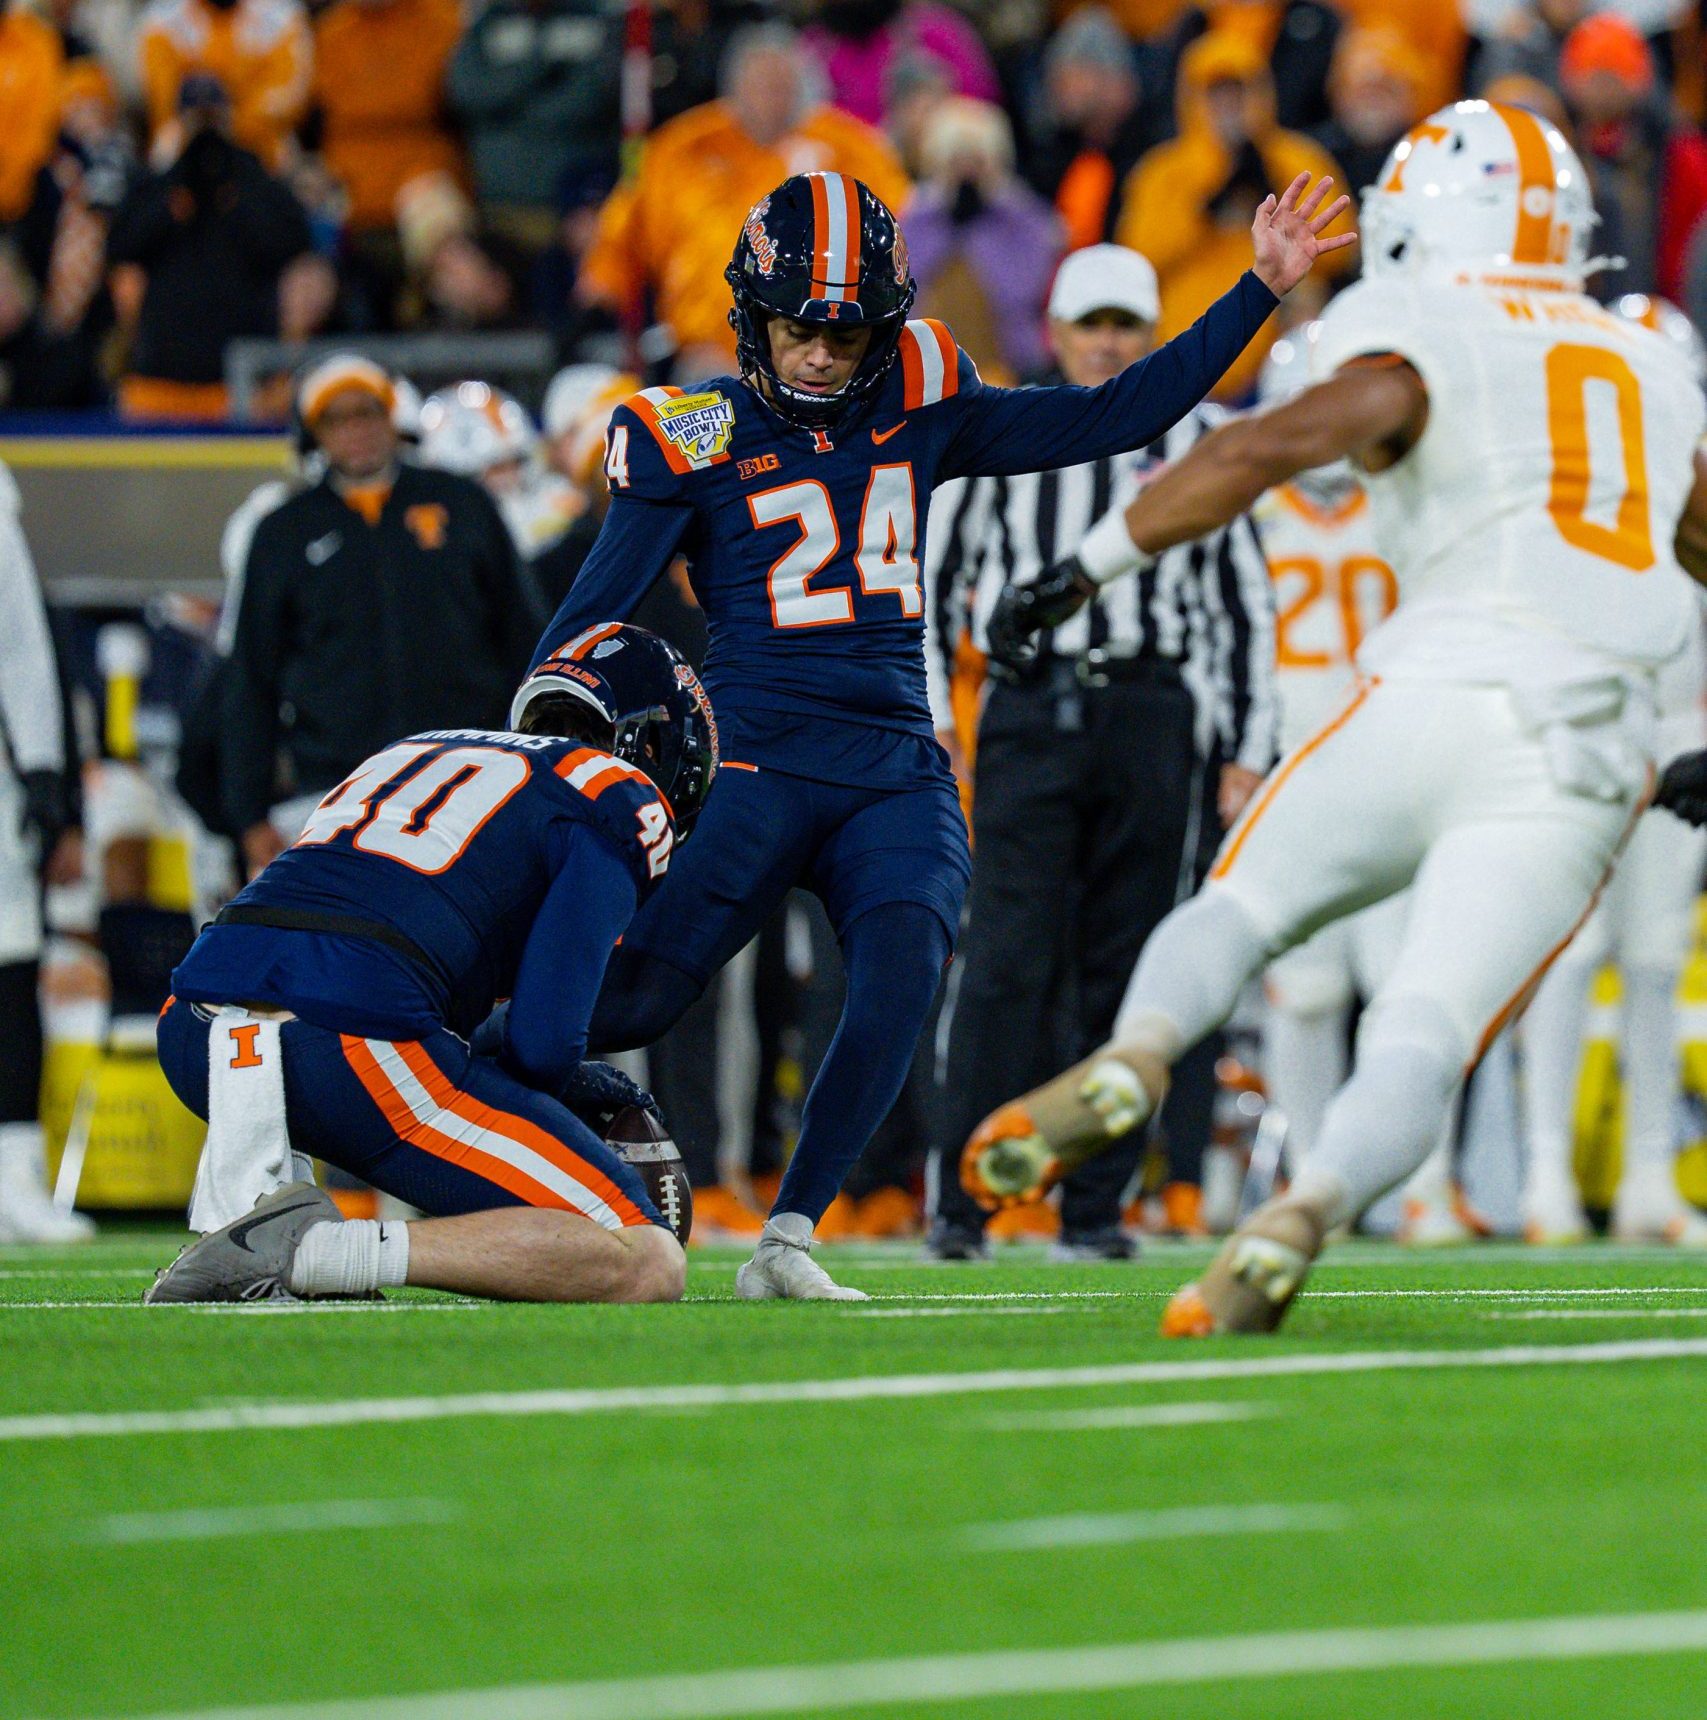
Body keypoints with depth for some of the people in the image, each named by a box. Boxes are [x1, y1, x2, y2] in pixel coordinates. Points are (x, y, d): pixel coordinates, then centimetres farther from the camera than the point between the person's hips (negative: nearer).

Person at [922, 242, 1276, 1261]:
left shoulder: (1195, 445, 11)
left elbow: (1246, 611, 14)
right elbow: (932, 579, 14)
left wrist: (1247, 750, 8)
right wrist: (929, 713, 5)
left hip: (1151, 716, 1)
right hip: (1032, 708, -1)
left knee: (1124, 968, 1)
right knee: (1008, 961, -10)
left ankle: (1095, 1205, 6)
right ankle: (961, 1197, -10)